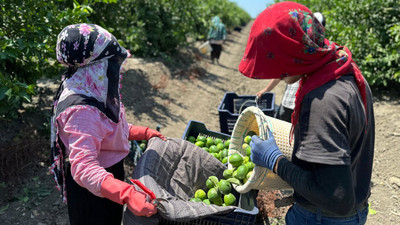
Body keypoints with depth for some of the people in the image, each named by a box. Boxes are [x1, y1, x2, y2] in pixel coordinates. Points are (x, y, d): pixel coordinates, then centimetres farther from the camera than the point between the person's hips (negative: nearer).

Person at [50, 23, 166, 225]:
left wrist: (143, 133, 5)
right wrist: (128, 195, -50)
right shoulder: (82, 110, -36)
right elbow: (84, 167, -41)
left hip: (109, 169, 8)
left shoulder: (90, 90, -6)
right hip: (92, 191, -8)